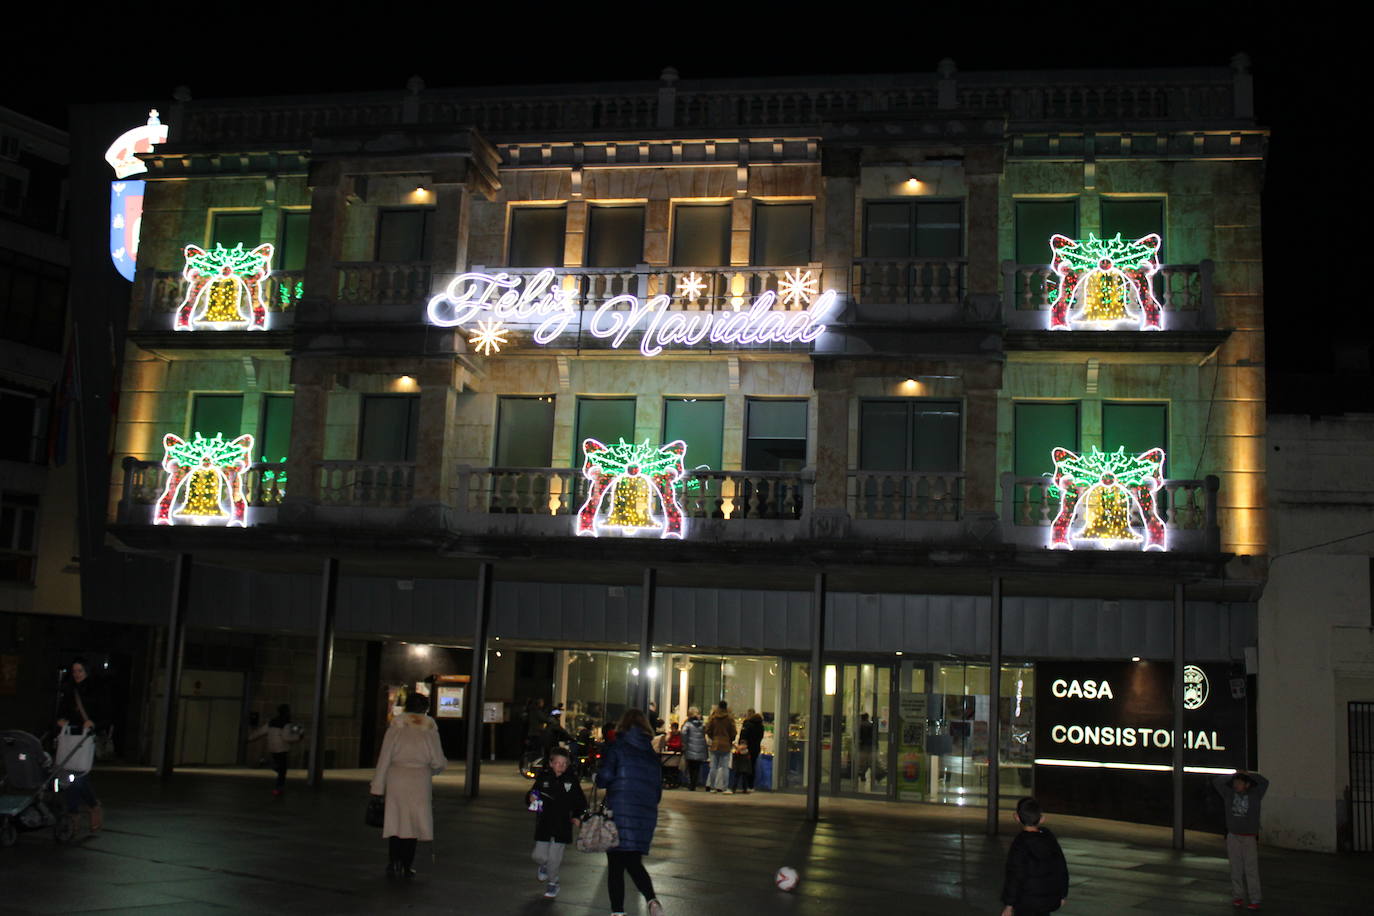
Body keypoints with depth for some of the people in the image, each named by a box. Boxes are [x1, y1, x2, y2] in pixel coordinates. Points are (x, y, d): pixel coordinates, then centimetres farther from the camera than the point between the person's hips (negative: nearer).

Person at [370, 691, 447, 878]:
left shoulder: (395, 726, 0)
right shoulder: (430, 729, -1)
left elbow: (384, 758, -1)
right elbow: (438, 762, -2)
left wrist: (378, 786, 2)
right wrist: (432, 770, 21)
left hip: (396, 777, 0)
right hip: (420, 779, 0)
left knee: (395, 821, 8)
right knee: (414, 822, 8)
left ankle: (395, 861, -5)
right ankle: (408, 865, 10)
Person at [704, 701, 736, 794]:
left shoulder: (713, 717, 0)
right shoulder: (729, 718, -5)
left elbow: (708, 730, 3)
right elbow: (733, 732, -3)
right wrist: (731, 741, 15)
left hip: (714, 744, 2)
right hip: (726, 745, -2)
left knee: (714, 766, 9)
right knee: (724, 767, -1)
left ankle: (713, 786, 11)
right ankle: (724, 787, -5)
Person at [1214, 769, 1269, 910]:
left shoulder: (1254, 794, -2)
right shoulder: (1230, 794, 3)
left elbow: (1264, 782, -10)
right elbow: (1217, 781, 1)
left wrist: (1248, 774, -5)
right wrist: (1233, 775, 0)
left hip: (1249, 838, -3)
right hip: (1233, 837, 3)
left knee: (1251, 870, -4)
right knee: (1236, 869, 8)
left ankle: (1255, 901, -1)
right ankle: (1237, 897, 17)